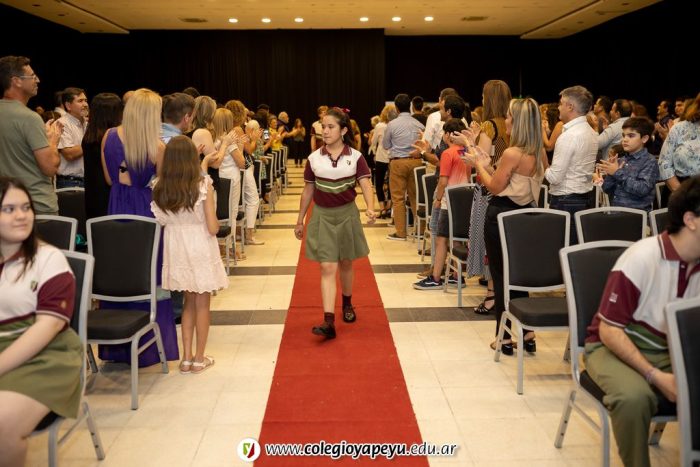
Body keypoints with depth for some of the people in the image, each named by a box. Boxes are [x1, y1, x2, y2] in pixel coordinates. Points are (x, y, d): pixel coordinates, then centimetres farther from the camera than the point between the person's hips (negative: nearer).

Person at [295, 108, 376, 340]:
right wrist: (300, 221, 10)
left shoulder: (355, 157, -4)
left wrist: (370, 208, -33)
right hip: (322, 216, 0)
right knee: (327, 268, -9)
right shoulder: (314, 158, 0)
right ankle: (329, 321, -15)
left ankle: (347, 304, 41)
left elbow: (365, 185, -13)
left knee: (345, 264, 16)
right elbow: (308, 191, 7)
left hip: (347, 214, 0)